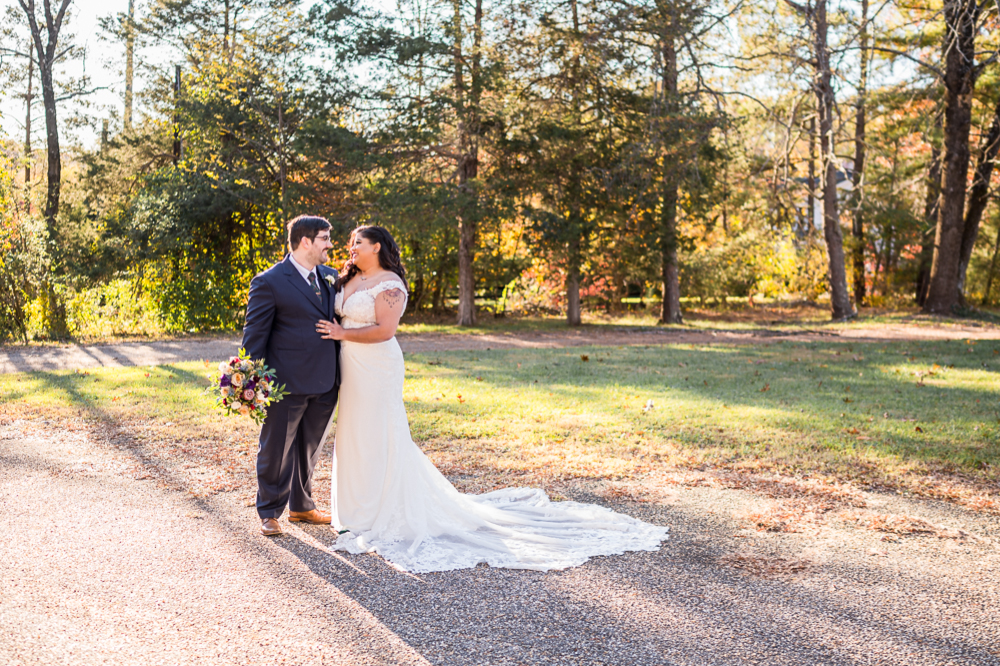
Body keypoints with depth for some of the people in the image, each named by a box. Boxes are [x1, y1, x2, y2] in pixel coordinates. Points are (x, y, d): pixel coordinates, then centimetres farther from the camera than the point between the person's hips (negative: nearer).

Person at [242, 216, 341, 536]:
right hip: (287, 382, -6)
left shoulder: (330, 277, 10)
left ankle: (302, 506, 35)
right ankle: (269, 513, 23)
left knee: (309, 448, 19)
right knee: (277, 450, 7)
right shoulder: (270, 282, -10)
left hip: (325, 383, 6)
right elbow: (255, 334, -9)